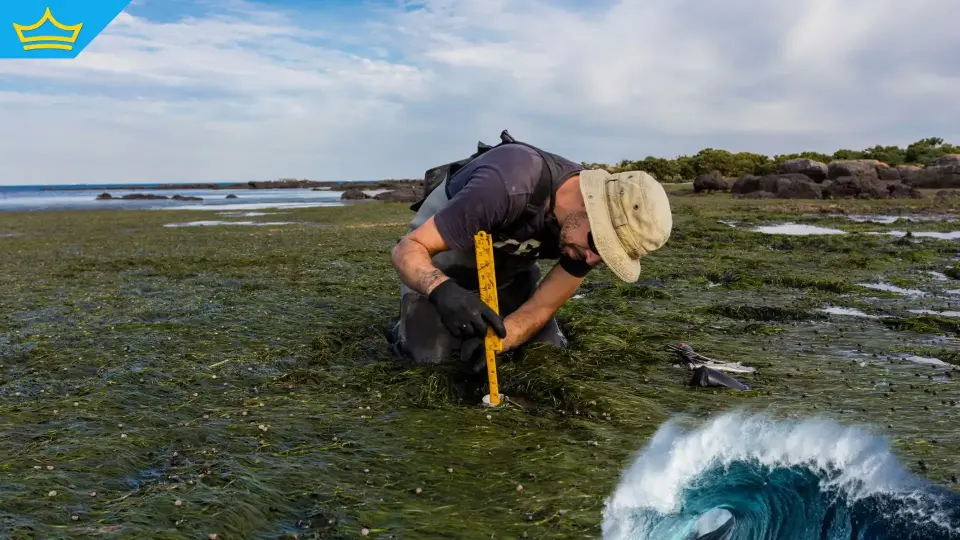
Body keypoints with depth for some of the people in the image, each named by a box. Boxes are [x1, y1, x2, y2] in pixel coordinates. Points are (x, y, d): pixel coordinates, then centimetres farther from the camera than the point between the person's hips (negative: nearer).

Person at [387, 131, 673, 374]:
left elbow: (540, 308, -17)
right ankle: (405, 327, 15)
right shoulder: (509, 188, -42)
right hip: (444, 251, -5)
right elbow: (407, 248, -37)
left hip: (506, 262, 5)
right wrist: (444, 292, -58)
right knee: (427, 352, -21)